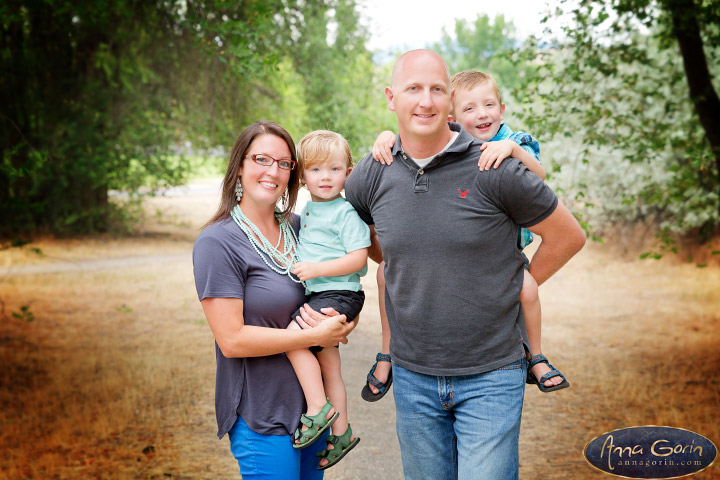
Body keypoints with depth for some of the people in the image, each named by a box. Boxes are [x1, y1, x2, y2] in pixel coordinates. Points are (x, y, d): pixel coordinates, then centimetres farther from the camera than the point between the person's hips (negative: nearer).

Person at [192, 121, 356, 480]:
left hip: (313, 405, 6)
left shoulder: (297, 228, 6)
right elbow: (232, 340, -18)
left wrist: (337, 321, -8)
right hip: (262, 419, -6)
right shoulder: (217, 243, -12)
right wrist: (316, 335, -16)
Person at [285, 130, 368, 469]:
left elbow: (358, 258, -17)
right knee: (329, 368, 13)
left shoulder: (346, 212, -9)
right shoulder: (307, 209, 14)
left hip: (339, 294, -9)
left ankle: (319, 408, -12)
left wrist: (317, 269, -19)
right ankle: (340, 432, 24)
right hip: (319, 295, 9)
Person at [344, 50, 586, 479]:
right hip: (413, 377, 4)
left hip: (491, 376, -3)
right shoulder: (368, 178, -2)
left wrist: (516, 288, 4)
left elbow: (568, 237, -1)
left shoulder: (494, 171, -13)